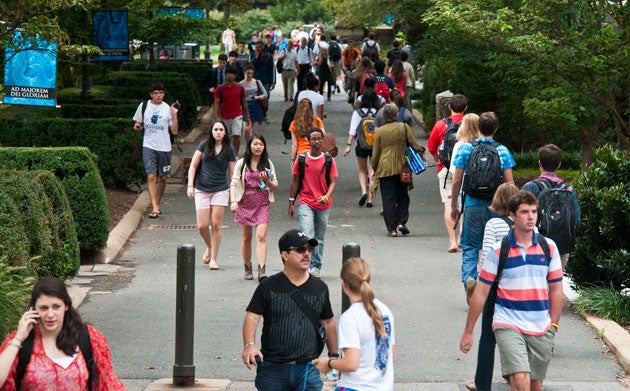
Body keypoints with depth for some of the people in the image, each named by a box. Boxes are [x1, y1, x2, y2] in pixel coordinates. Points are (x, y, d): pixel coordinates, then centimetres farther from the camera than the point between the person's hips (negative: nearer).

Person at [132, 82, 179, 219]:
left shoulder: (168, 108, 2)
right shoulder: (143, 106, 4)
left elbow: (174, 131, -1)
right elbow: (138, 123, 16)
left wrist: (174, 114, -9)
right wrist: (137, 127, -6)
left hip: (164, 147, 1)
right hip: (149, 146, -1)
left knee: (162, 178, 10)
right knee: (151, 176, -14)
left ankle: (157, 203, 30)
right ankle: (155, 208, -19)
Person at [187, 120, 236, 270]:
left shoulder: (228, 150, 4)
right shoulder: (204, 145, 4)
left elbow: (233, 173, 7)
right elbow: (193, 166, 5)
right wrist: (190, 185, -4)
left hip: (220, 190, -1)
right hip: (202, 190, 1)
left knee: (216, 225, -5)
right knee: (202, 226, -3)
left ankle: (213, 259, 4)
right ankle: (209, 247, 28)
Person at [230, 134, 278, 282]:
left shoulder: (268, 164, 7)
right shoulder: (242, 163, 3)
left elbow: (275, 186, 9)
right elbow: (234, 183, -3)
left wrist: (267, 181, -12)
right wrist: (233, 201, -17)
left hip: (262, 203, 0)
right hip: (245, 202, 0)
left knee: (261, 236, -13)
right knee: (246, 237, 8)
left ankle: (262, 270, -19)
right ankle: (247, 268, 24)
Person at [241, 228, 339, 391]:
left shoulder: (319, 288, 9)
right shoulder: (268, 287, 0)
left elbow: (328, 323, 19)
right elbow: (252, 317, -8)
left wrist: (334, 355, 23)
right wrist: (249, 345, -26)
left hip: (307, 369, 1)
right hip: (272, 369, -1)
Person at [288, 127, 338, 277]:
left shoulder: (329, 160, 2)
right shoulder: (301, 159, 2)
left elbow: (333, 182, -1)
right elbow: (295, 181, 7)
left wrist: (327, 196, -20)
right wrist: (291, 203, 7)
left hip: (324, 205, 2)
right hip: (305, 204, -2)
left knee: (319, 239, 11)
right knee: (307, 236, -16)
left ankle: (316, 266, 22)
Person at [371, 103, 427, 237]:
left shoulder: (379, 131, -3)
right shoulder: (404, 127, -3)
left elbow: (375, 153, 2)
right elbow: (413, 143, 0)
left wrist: (374, 169, 13)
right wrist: (422, 154, 17)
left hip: (385, 169, -1)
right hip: (401, 168, 1)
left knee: (388, 199, 2)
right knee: (402, 196, 17)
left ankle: (391, 228, 0)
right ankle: (402, 221, 2)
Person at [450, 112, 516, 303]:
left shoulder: (466, 149, -2)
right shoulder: (502, 151, -1)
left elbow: (456, 181, -2)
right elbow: (510, 183, -2)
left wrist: (454, 206, 9)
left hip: (473, 205, -1)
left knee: (470, 247, 7)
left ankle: (469, 277, -18)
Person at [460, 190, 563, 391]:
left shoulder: (548, 247, 5)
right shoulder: (498, 250, -4)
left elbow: (555, 290, 11)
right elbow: (481, 292, 1)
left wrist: (553, 325, 5)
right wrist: (468, 331, 2)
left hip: (541, 329, 4)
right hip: (508, 325, -3)